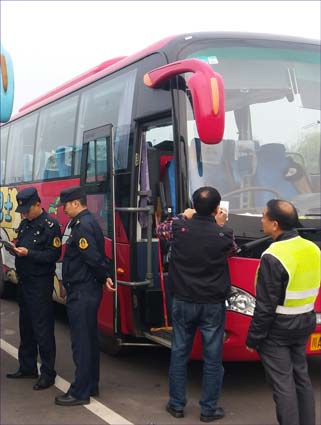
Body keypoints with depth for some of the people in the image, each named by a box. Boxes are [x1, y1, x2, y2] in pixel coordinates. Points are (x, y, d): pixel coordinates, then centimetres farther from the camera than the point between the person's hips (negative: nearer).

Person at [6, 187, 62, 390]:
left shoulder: (50, 225, -11)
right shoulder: (25, 224, 13)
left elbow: (54, 254, -17)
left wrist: (28, 253, -23)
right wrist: (16, 250, -2)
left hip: (41, 283, -8)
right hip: (24, 281, 8)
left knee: (42, 329, -5)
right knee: (26, 326, 16)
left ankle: (48, 373, 3)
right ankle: (27, 367, 28)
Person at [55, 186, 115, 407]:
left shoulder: (82, 226, -18)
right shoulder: (89, 222, 14)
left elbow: (93, 258, -23)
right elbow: (96, 257, 13)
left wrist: (105, 276, -10)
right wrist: (104, 277, 4)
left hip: (81, 293, -10)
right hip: (89, 290, 10)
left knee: (81, 341, -3)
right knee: (90, 339, 16)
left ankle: (80, 392, 4)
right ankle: (91, 386, 27)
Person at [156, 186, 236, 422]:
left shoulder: (179, 227, -9)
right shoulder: (224, 234, -13)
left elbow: (160, 230, 14)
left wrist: (184, 217, 22)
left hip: (183, 302, 2)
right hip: (213, 305, -2)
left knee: (179, 353, 14)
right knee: (212, 357, 8)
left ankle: (177, 405, 23)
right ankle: (209, 409, 16)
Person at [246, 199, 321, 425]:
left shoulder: (273, 257, -22)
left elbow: (266, 305, -19)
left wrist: (253, 338, -10)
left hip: (278, 330, -8)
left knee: (283, 383, 1)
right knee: (301, 377, 18)